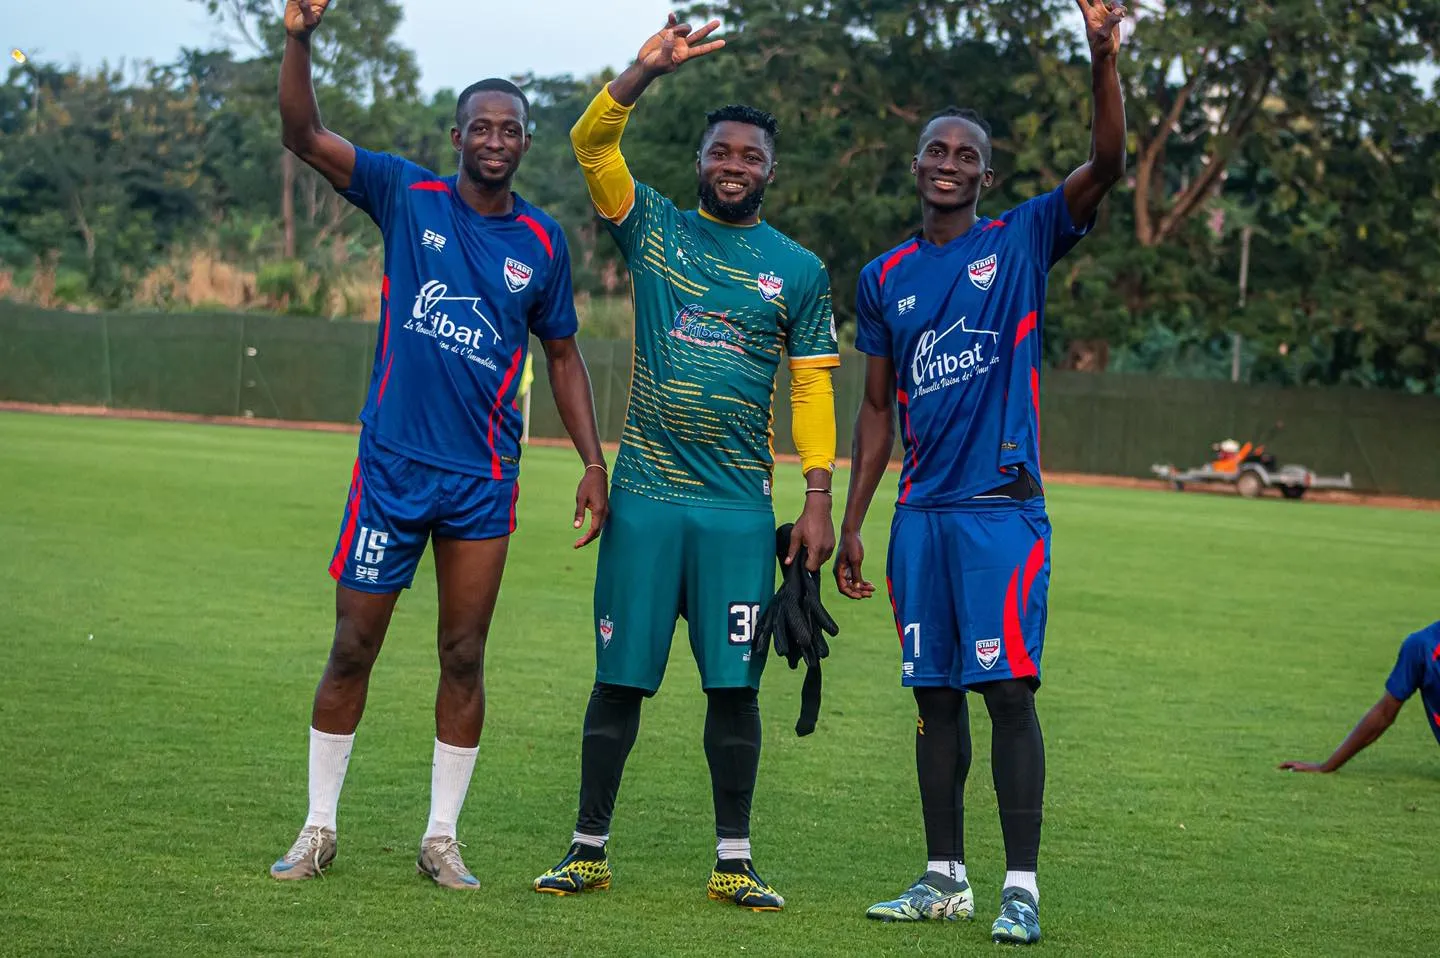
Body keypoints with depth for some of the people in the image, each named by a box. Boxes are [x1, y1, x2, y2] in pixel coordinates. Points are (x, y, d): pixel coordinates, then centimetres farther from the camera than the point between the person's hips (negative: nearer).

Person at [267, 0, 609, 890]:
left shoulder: (542, 241, 5)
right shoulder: (408, 197, -1)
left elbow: (562, 353, 15)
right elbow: (305, 135, -10)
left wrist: (594, 461, 7)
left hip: (483, 478, 2)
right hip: (391, 465, -2)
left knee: (465, 657, 4)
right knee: (353, 648, 3)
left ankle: (442, 836, 14)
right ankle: (319, 828, 14)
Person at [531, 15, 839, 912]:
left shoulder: (799, 271, 7)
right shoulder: (655, 227, 6)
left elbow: (814, 387, 7)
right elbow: (592, 142, -5)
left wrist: (819, 500, 0)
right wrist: (648, 70, -19)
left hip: (740, 508, 0)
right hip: (644, 496, 0)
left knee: (735, 684, 1)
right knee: (619, 677, 3)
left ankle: (734, 863, 9)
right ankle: (589, 850, 12)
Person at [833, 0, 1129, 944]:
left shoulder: (1022, 242, 3)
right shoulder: (886, 278, 14)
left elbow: (1106, 167, -13)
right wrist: (850, 525, 13)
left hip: (1002, 503, -4)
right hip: (921, 512, 4)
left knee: (1008, 689, -9)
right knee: (935, 693, 7)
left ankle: (1022, 888, -7)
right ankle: (945, 879, 16)